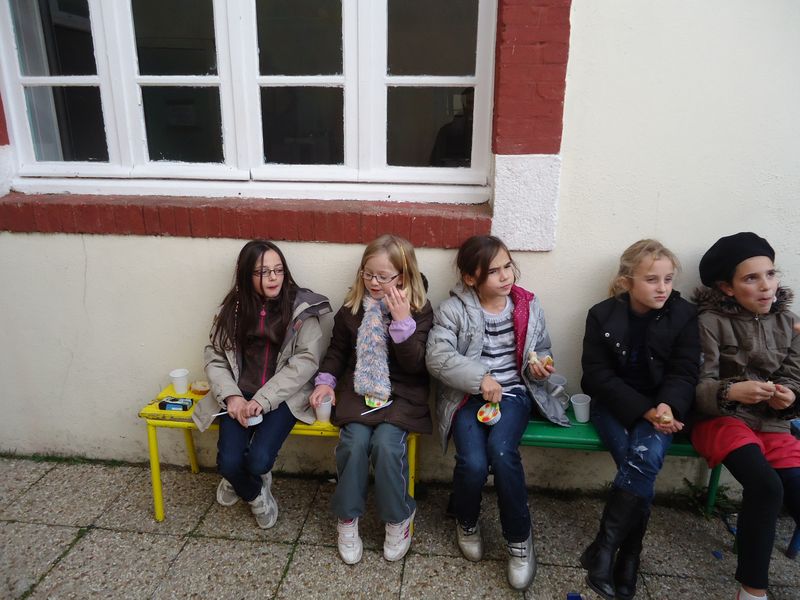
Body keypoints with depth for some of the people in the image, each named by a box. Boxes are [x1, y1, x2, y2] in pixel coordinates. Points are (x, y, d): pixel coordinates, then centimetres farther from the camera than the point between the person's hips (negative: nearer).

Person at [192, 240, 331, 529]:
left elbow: (306, 360, -11)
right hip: (241, 395, 3)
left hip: (284, 395, -2)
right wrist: (231, 396, -13)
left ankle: (241, 479, 18)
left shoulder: (302, 307, -5)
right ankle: (255, 493, 19)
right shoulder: (233, 308, 4)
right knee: (228, 462, -18)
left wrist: (263, 399, -19)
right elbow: (215, 358, 5)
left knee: (259, 460, -23)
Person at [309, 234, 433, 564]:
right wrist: (325, 380, 2)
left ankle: (398, 518, 2)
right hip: (358, 389, 3)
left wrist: (403, 321, -24)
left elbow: (415, 365, -14)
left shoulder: (420, 311, -5)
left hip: (401, 393, -2)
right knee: (354, 441, -23)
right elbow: (338, 350, 17)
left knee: (386, 443, -26)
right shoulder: (352, 308, 4)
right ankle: (347, 518, 1)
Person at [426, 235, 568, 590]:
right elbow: (437, 357, -17)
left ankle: (519, 538, -4)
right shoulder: (453, 309, -6)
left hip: (513, 391, 2)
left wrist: (539, 366, -7)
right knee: (473, 462, -24)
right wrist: (480, 378, -26)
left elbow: (541, 351, 17)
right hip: (468, 395, -1)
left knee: (501, 450, -29)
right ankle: (466, 522, 14)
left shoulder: (529, 305, 4)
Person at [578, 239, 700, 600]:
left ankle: (603, 549, -16)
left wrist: (667, 407, -24)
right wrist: (643, 409, -19)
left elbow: (684, 373, -2)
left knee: (645, 458, -28)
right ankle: (629, 556, -9)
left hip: (661, 407, 1)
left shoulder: (684, 315, -1)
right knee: (640, 468, -25)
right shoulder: (602, 315, -5)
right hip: (614, 405, -1)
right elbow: (597, 375, -8)